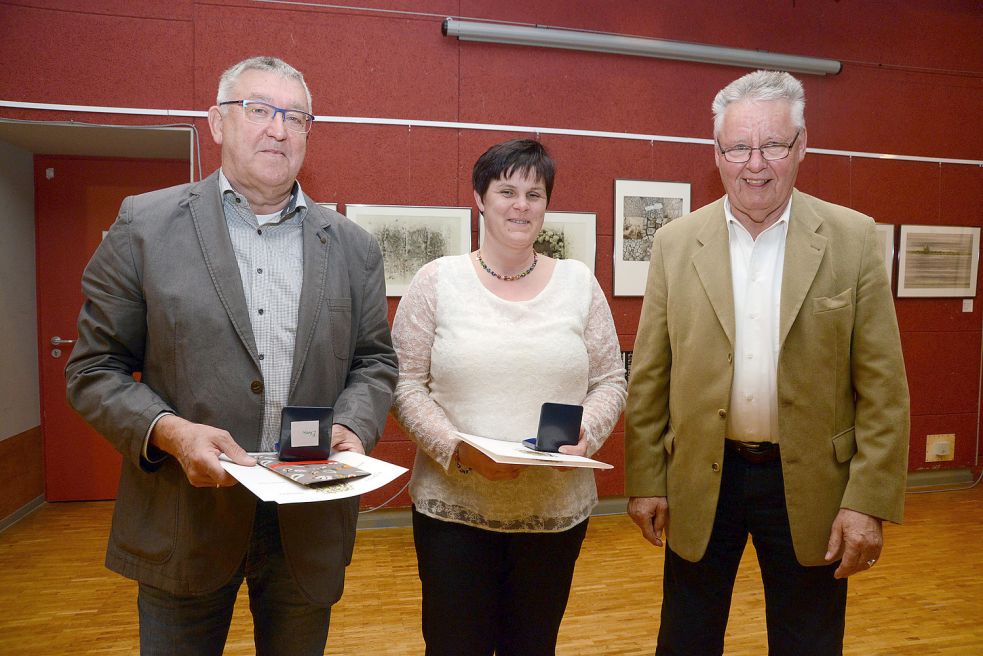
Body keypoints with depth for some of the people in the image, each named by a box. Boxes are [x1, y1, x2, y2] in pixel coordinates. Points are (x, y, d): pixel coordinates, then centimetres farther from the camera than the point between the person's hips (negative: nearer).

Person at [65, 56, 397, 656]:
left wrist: (354, 427, -11)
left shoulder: (353, 246, 5)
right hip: (185, 523, -1)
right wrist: (168, 431, -18)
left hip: (310, 523, 2)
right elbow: (94, 367, -1)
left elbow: (374, 361, 9)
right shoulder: (144, 226, -2)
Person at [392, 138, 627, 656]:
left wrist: (585, 433, -13)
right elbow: (406, 381, -3)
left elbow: (610, 380, 6)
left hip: (558, 509, 2)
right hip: (453, 506, -1)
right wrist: (456, 448, -17)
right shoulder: (436, 280, -3)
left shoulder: (579, 282, 3)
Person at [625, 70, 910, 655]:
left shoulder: (853, 239, -4)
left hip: (810, 482, 0)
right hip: (700, 480, 1)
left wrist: (869, 501, -7)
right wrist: (645, 481, 0)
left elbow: (882, 386, -4)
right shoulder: (676, 243, -2)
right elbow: (649, 377, 0)